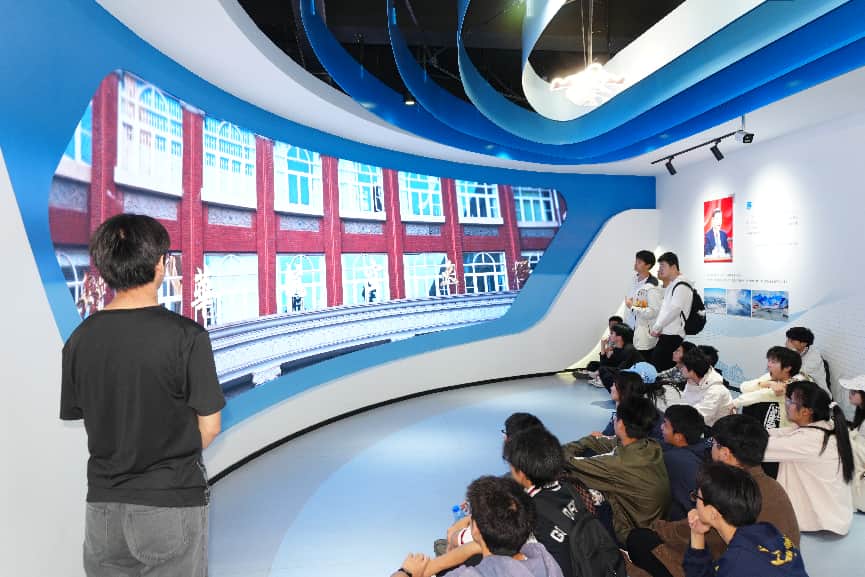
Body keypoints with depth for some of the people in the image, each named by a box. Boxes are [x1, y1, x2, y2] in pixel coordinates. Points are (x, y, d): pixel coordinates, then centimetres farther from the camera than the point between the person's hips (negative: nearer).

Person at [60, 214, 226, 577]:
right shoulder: (187, 336, -18)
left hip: (104, 502, 4)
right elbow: (209, 426, -12)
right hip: (172, 502, -4)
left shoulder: (80, 339, -5)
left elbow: (78, 416, 5)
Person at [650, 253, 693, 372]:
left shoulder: (681, 285, -11)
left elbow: (674, 309, -19)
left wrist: (657, 327, -11)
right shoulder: (670, 285, 20)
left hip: (673, 336, -9)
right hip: (666, 335, 9)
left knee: (658, 369, -11)